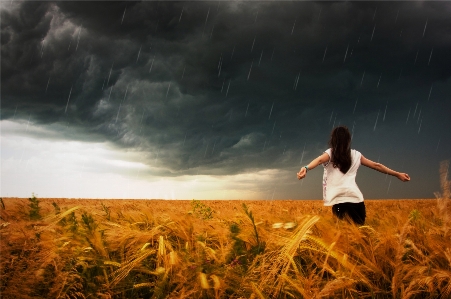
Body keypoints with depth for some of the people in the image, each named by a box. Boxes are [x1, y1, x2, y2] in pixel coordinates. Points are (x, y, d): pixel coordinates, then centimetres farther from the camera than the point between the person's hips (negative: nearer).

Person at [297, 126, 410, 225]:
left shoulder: (330, 153, 8)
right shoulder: (356, 155, 18)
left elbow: (319, 160, -14)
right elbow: (376, 166, 25)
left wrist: (306, 168, -32)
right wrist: (397, 174, 36)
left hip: (339, 199, -3)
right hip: (356, 198, 3)